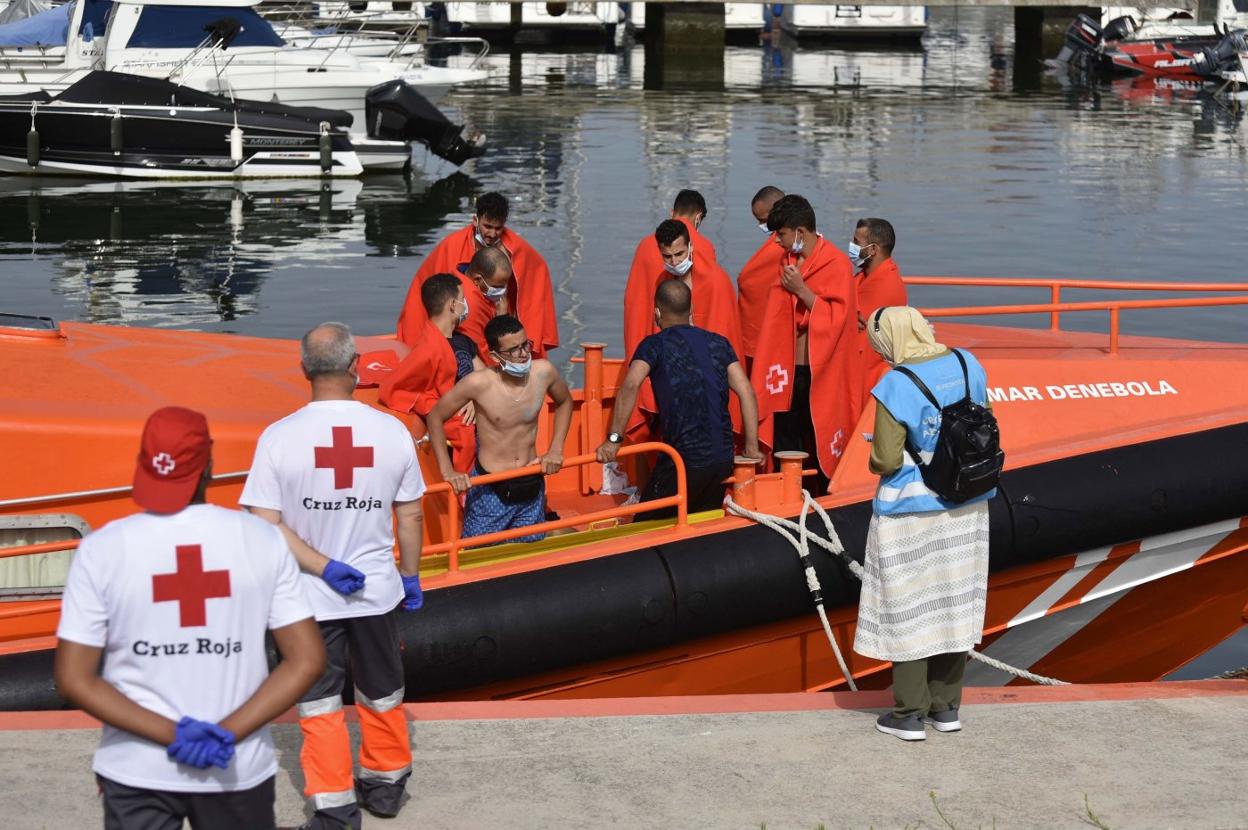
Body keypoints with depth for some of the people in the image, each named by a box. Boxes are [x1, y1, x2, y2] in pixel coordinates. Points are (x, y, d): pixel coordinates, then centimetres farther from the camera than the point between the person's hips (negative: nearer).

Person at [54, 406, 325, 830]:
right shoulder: (262, 540, -5)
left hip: (137, 775, -1)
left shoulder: (102, 549, -8)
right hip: (238, 769, 1)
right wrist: (227, 734, -11)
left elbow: (73, 679, -9)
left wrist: (172, 733, -11)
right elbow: (306, 660, -6)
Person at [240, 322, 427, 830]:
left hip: (311, 598, -2)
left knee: (319, 705, 11)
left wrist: (324, 567, -15)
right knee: (382, 694, 22)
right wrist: (410, 576, 13)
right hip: (377, 590, 2)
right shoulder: (392, 431, -10)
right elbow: (410, 515, -1)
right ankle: (386, 783, 37)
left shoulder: (280, 437, -15)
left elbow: (264, 525, -18)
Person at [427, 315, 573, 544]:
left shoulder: (544, 372, -8)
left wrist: (556, 450, 7)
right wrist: (447, 471, -9)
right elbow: (435, 417, -5)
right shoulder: (479, 383, -19)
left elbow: (564, 402, 15)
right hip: (489, 491, -4)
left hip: (531, 488, 4)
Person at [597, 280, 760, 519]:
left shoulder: (655, 344, -1)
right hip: (723, 459, 5)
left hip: (683, 460, -5)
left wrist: (614, 438, -18)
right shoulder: (718, 343, 12)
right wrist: (752, 447, 8)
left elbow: (630, 385, -18)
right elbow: (746, 391, 6)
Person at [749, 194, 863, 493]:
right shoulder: (788, 262, 11)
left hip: (820, 375, -6)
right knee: (784, 450, 6)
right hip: (788, 372, 6)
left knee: (820, 451, -1)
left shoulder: (836, 263, -10)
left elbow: (837, 317, -16)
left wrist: (801, 290, -19)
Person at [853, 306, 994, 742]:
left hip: (909, 512, -6)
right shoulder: (968, 365, -3)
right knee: (953, 602, 15)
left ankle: (909, 714, 12)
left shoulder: (895, 386, -21)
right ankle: (946, 706, 23)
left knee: (908, 609, 6)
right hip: (966, 508, 6)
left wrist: (874, 457, 1)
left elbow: (887, 460, -20)